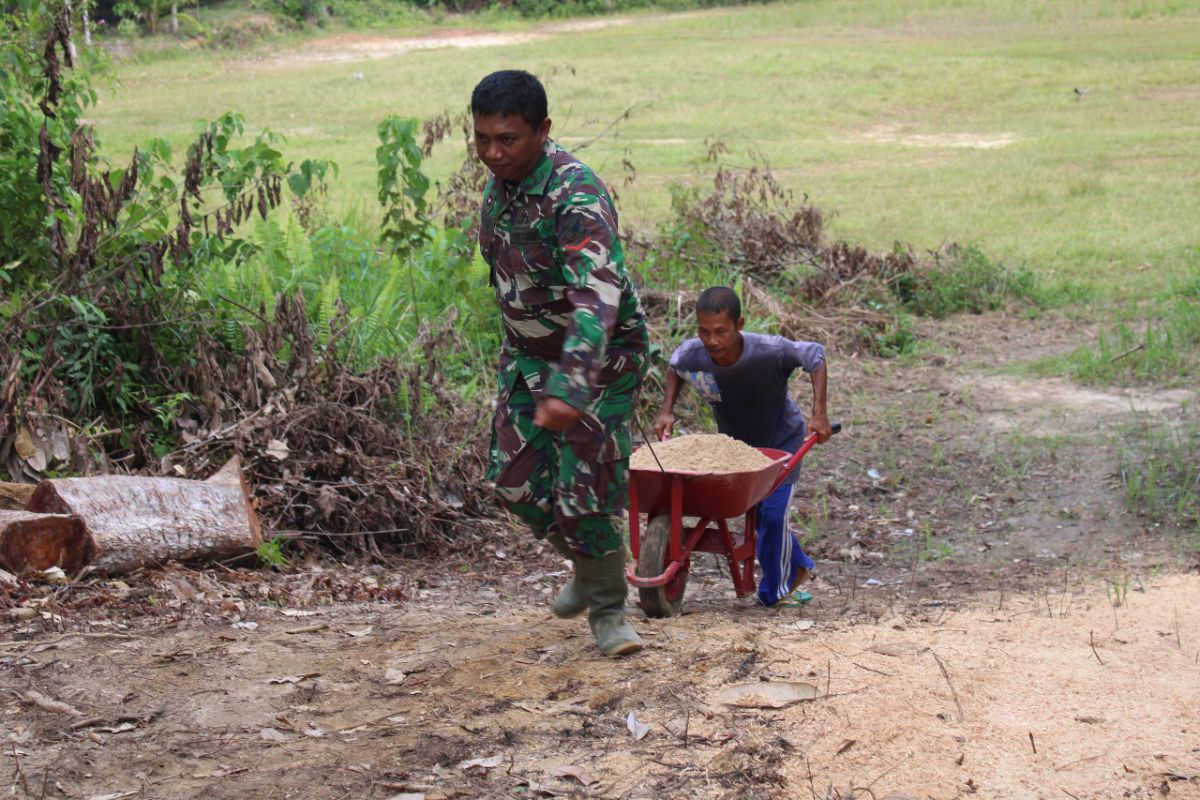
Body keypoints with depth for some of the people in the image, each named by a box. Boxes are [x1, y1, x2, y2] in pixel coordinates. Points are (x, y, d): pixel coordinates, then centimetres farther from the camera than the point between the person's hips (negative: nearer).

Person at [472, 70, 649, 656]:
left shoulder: (578, 197, -31)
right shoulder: (499, 183, -3)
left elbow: (598, 297, -43)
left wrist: (570, 388, -54)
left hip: (600, 358, -7)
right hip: (527, 354, 7)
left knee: (585, 492, -6)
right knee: (516, 481, 7)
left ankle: (608, 609, 18)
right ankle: (589, 567, 33)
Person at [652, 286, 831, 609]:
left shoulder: (770, 352, -37)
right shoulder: (692, 356, -26)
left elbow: (815, 355, -18)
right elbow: (674, 366, 1)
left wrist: (819, 413, -24)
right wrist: (667, 410, -9)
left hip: (780, 442, -4)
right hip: (735, 444, 4)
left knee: (772, 513, -13)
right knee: (754, 515, 14)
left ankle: (775, 592, 8)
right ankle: (798, 567, 40)